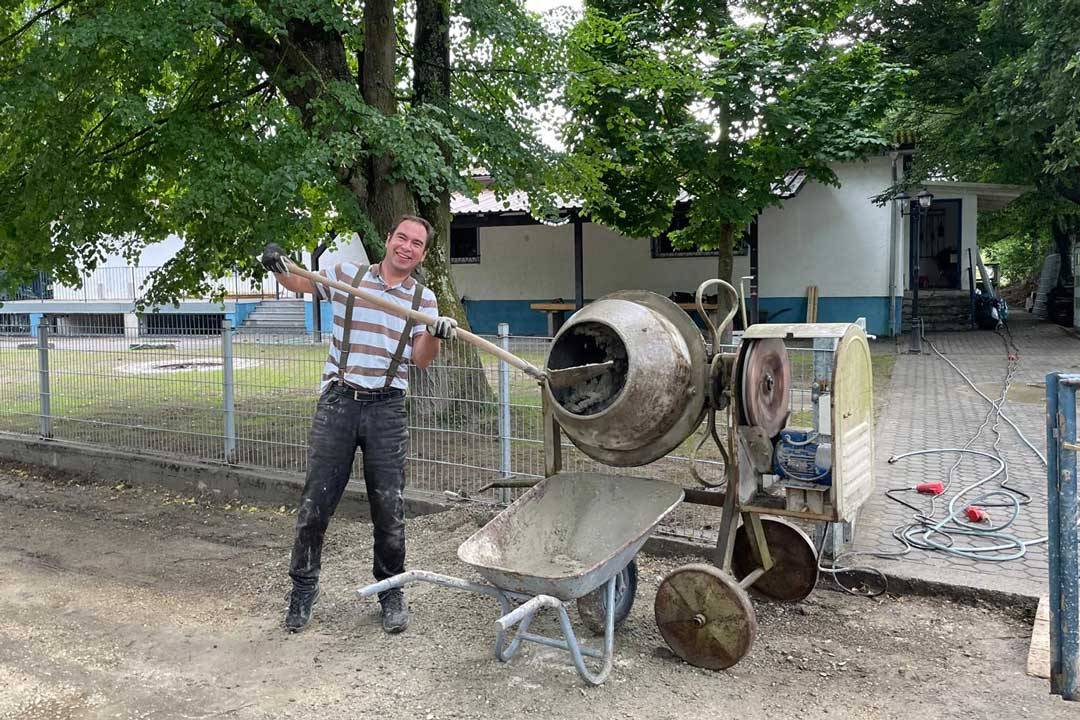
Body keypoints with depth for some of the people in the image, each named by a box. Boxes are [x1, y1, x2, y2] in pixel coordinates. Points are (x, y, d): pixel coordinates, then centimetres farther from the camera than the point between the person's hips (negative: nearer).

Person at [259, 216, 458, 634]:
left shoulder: (423, 299, 6)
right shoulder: (347, 275, 5)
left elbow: (421, 360, 0)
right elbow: (297, 282, 18)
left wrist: (434, 334, -21)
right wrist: (278, 267, -3)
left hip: (387, 411, 1)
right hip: (338, 403, 0)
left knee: (389, 508, 5)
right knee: (315, 501, 3)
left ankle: (391, 592, 22)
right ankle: (303, 587, 21)